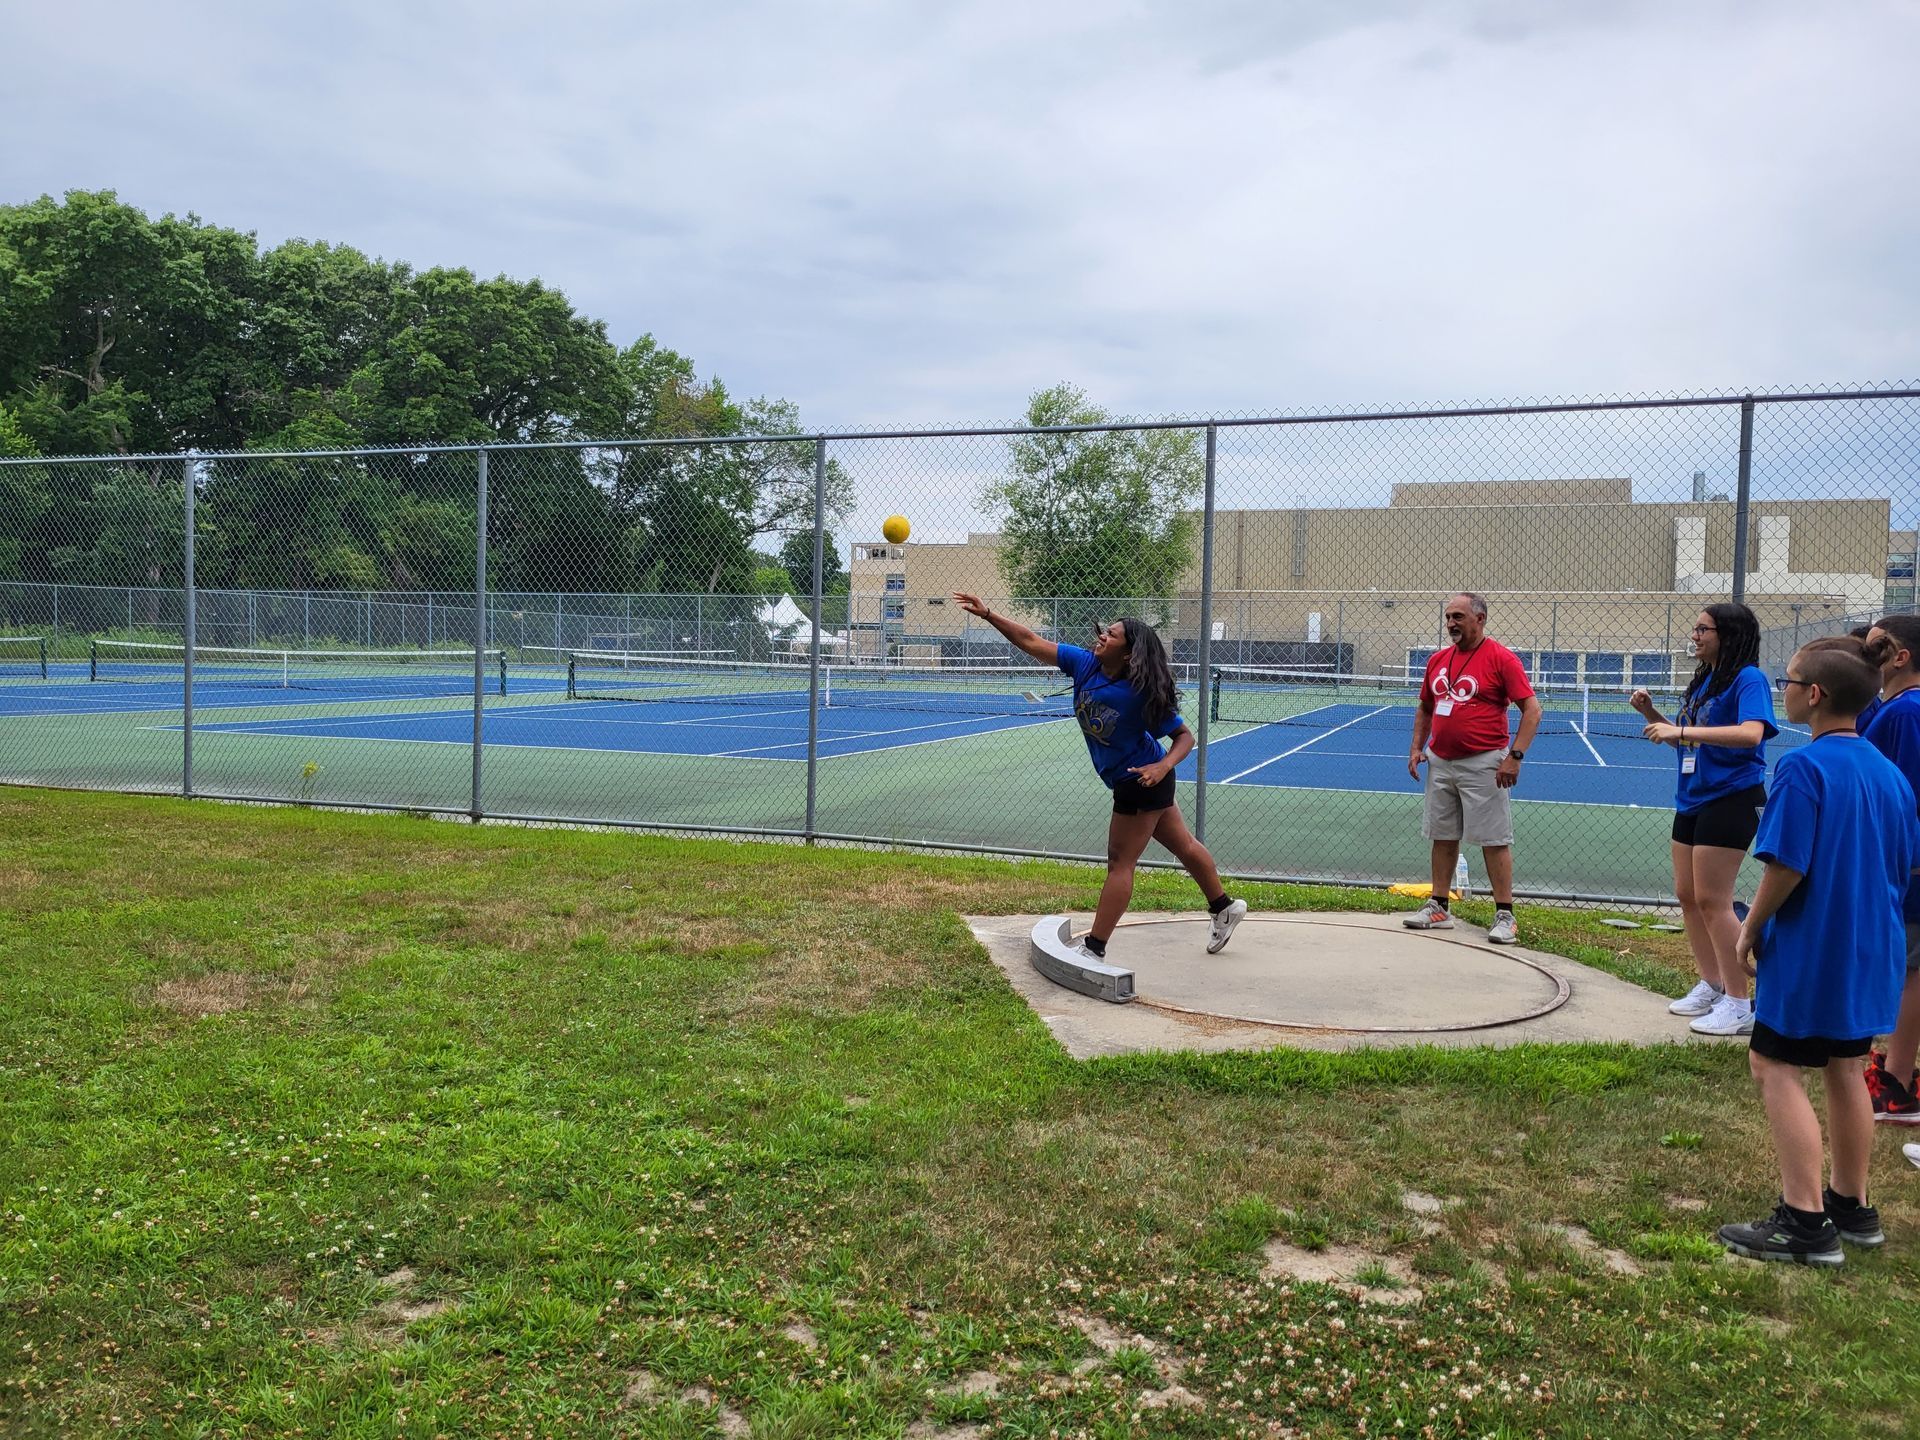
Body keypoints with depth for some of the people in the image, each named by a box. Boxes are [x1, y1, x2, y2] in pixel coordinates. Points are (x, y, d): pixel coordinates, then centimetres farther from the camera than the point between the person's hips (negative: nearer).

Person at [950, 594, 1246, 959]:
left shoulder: (1142, 693, -27)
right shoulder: (1084, 664, -11)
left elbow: (1185, 736, -19)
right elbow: (1031, 641, -10)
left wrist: (1162, 766, -36)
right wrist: (988, 614, -16)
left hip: (1143, 782, -7)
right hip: (1127, 781, 7)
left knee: (1120, 863, -1)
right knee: (1183, 845, 24)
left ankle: (1094, 950, 7)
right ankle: (1224, 907, 43)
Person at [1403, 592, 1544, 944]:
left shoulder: (1501, 659, -9)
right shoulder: (1437, 660, 11)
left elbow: (1532, 709, -11)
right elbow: (1424, 708, 22)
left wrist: (1515, 756, -18)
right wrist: (1417, 747, 10)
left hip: (1482, 764, -6)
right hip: (1440, 763, 6)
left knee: (1494, 841, -2)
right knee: (1443, 837, 12)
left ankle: (1504, 916, 5)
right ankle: (1439, 908, 21)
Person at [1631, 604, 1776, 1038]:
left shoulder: (1749, 679, -13)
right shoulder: (1702, 681, 13)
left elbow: (1751, 733, -29)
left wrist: (1682, 730, -32)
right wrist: (1652, 715, 5)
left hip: (1730, 801, -9)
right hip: (1692, 800, 9)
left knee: (1712, 900, -8)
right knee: (1687, 895, 13)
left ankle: (1738, 1005, 1)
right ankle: (1709, 986, 27)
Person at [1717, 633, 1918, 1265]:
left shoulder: (1803, 767, -18)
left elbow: (1787, 865, -21)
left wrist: (1752, 928, -8)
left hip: (1811, 948, -8)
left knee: (1775, 1067, 0)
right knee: (1845, 1068, 17)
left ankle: (1806, 1222, 0)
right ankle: (1853, 1208, 27)